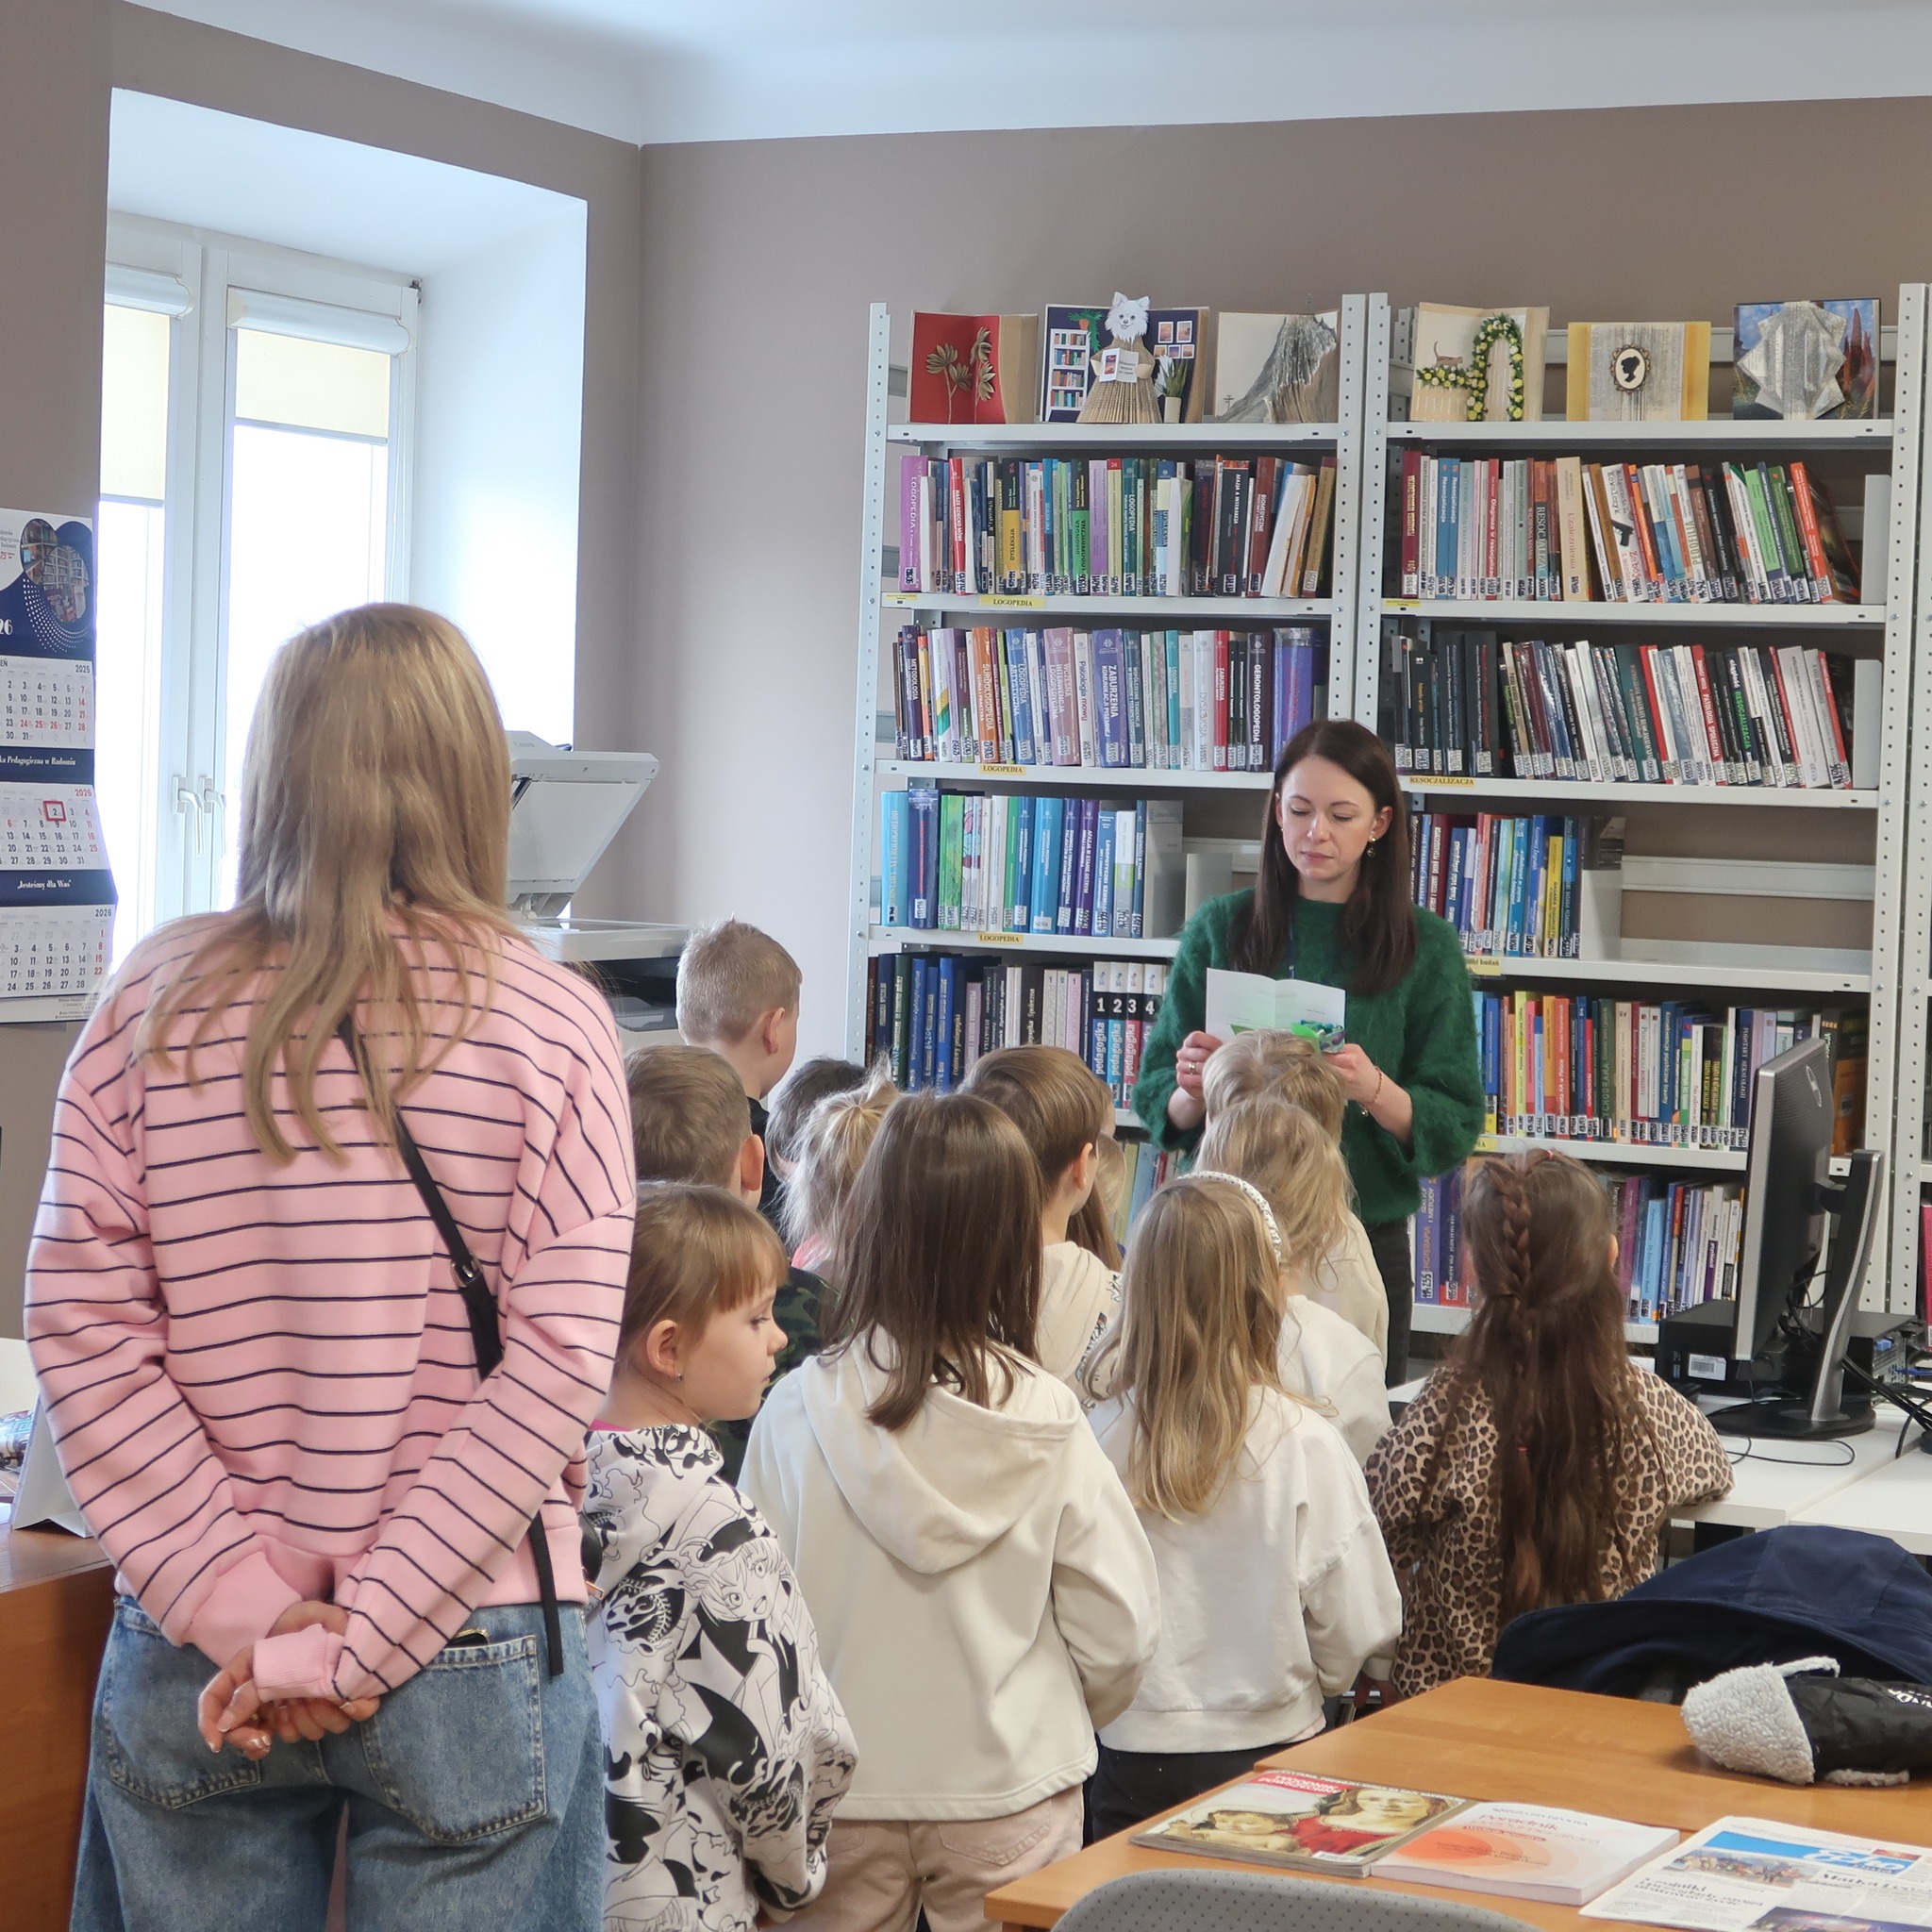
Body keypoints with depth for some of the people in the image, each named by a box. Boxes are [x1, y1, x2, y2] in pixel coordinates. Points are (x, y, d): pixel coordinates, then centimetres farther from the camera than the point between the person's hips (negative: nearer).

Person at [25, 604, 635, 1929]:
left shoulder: (151, 1009, -3)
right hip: (475, 1659, -2)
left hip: (193, 1670, 2)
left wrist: (239, 1606, -8)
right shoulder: (549, 1023, -8)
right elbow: (555, 1370, -14)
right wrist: (357, 1645, -13)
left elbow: (81, 1327, -7)